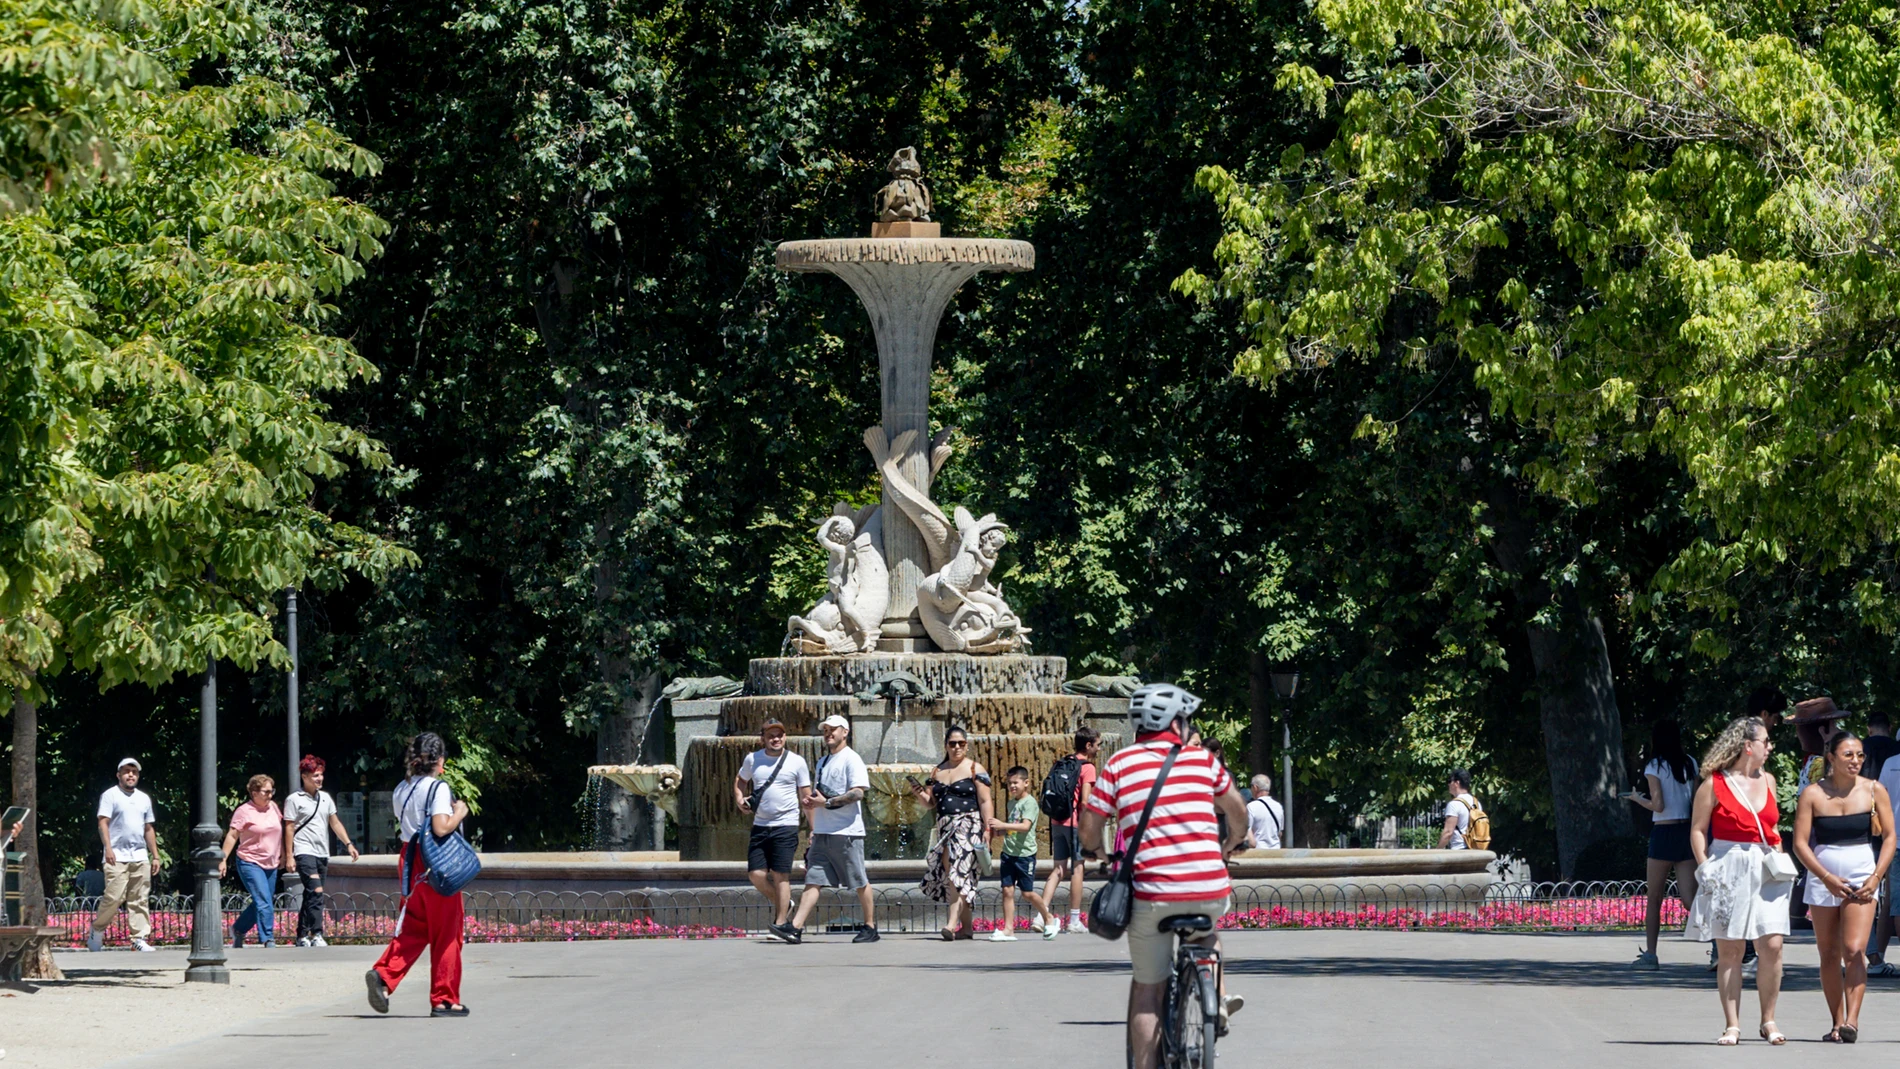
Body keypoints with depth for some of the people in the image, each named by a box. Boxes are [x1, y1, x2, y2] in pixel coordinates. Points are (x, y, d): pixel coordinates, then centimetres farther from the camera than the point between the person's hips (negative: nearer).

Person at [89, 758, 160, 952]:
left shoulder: (144, 798, 20)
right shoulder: (110, 795, 2)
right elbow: (103, 823, -7)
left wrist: (155, 856, 18)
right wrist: (108, 848, -19)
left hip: (140, 857, 6)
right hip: (117, 858, -6)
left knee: (140, 900, 1)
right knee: (114, 897, -11)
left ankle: (140, 938, 1)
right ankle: (96, 931, 6)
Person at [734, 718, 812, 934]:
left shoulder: (797, 762, 1)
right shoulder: (752, 759, 9)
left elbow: (806, 798, 3)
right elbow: (740, 781, 27)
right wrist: (739, 800, 6)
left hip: (786, 826, -4)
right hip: (760, 826, 4)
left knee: (780, 875, -7)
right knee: (756, 874, -2)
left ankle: (780, 922, -3)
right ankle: (782, 904, 23)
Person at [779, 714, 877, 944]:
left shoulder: (851, 759, -6)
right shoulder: (823, 761, 21)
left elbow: (858, 793, -17)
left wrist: (827, 802, -19)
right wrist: (811, 802, 5)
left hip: (846, 832, -7)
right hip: (822, 832, 7)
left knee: (859, 882, 1)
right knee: (813, 880, -2)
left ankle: (870, 927, 12)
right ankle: (795, 928, -10)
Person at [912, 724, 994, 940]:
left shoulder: (975, 770, 1)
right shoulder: (938, 772, 17)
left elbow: (985, 802, -5)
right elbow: (932, 802, 20)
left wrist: (988, 829, -14)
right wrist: (919, 793, -1)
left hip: (968, 825, -6)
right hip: (944, 826, 6)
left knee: (958, 872, -18)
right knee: (950, 876, 5)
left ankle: (953, 923, -27)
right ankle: (967, 926, 12)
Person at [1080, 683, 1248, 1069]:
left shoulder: (1119, 765, 3)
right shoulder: (1202, 759, 7)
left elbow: (1089, 831, 3)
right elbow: (1239, 815, 22)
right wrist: (1229, 846, 44)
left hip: (1151, 895, -1)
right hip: (1209, 889, 1)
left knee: (1146, 987, 12)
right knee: (1207, 931, 37)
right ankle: (1219, 1000, 21)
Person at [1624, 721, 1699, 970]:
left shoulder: (1654, 767, -7)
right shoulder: (1690, 764, 8)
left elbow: (1658, 805, -11)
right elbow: (1697, 802, 8)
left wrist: (1638, 799, 6)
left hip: (1664, 833, -4)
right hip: (1688, 832, 4)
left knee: (1654, 899, 7)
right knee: (1689, 897, 1)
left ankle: (1650, 955, 9)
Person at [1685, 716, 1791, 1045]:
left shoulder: (1767, 781, 14)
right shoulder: (1714, 784, -2)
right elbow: (1697, 829, 0)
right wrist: (1705, 869, -8)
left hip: (1766, 872, 4)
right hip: (1728, 871, -4)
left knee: (1771, 946, -7)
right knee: (1729, 951, -1)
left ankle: (1768, 1021, 4)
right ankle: (1732, 1026, 4)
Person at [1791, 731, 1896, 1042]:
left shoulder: (1874, 791, 0)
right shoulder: (1813, 794, -2)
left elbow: (1889, 836, 4)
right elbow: (1800, 843, -3)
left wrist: (1876, 877, -8)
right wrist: (1828, 878, -12)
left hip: (1862, 879, -1)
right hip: (1824, 879, 1)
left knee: (1854, 950, -16)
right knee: (1829, 955, 4)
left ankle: (1852, 1020, -21)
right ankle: (1837, 1023, 11)